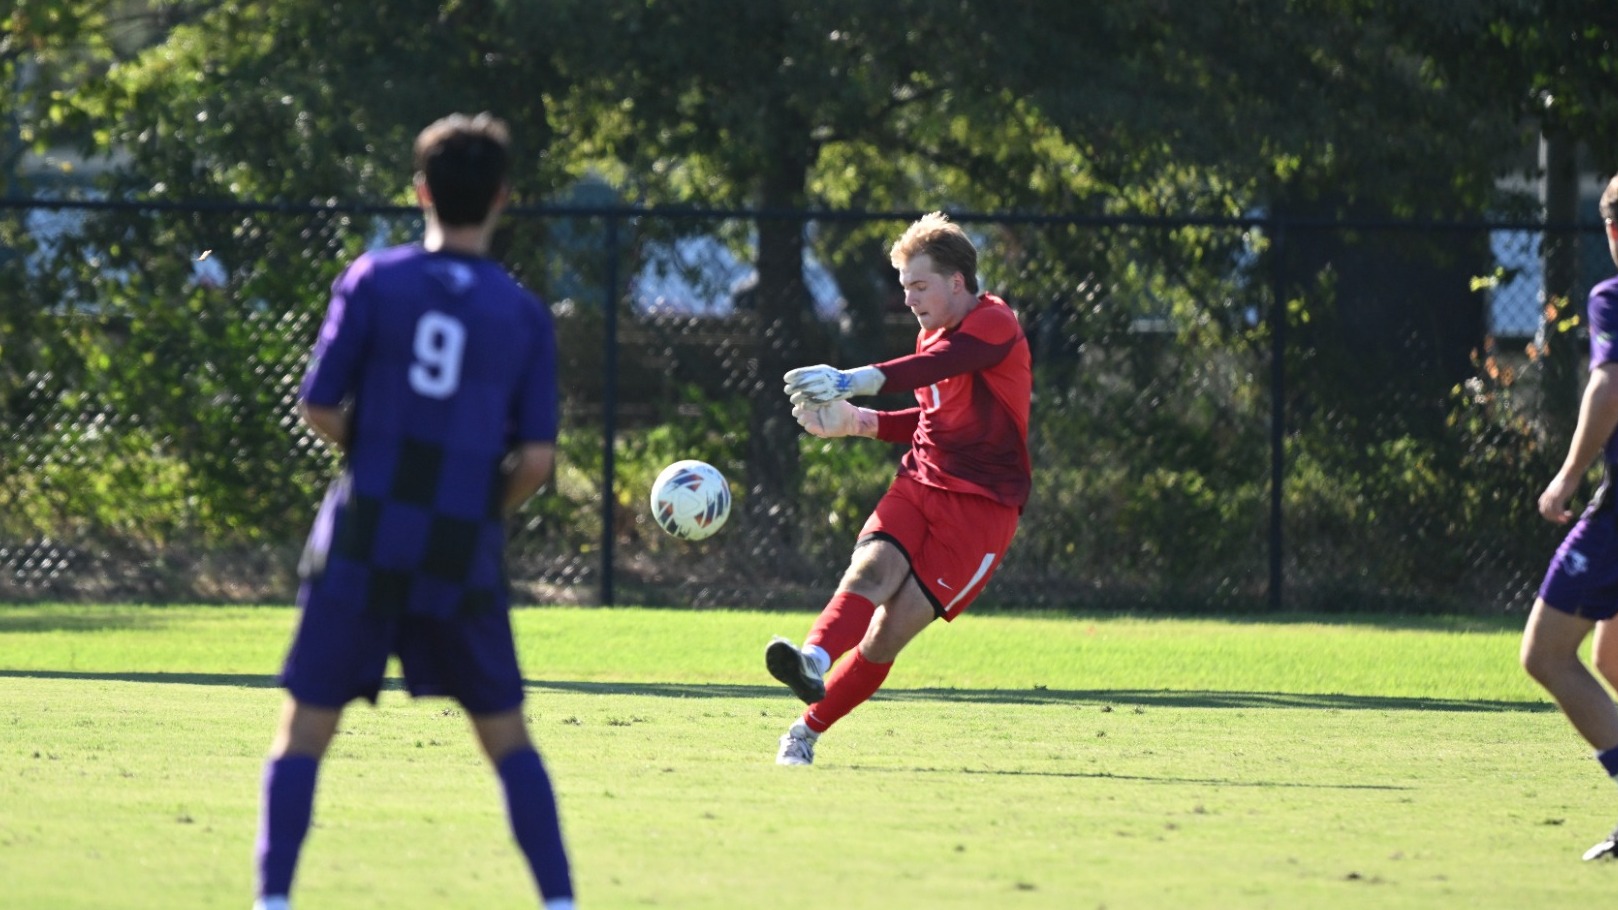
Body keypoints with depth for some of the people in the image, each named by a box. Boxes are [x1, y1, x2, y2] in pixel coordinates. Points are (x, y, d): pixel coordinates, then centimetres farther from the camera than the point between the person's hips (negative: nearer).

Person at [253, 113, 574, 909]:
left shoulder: (374, 281, -1)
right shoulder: (524, 314, 3)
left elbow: (319, 410, -2)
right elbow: (536, 459, -2)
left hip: (366, 541, -1)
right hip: (464, 554, 1)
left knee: (306, 726, 3)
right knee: (505, 733, 13)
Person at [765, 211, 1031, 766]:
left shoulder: (995, 324, -10)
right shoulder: (932, 334, 18)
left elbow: (934, 366, -29)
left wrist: (850, 382, -43)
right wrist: (859, 423, 14)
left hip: (983, 506, -6)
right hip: (921, 485, 6)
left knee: (888, 635, -13)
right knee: (873, 565, -27)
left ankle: (807, 732, -4)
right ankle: (814, 662, -51)